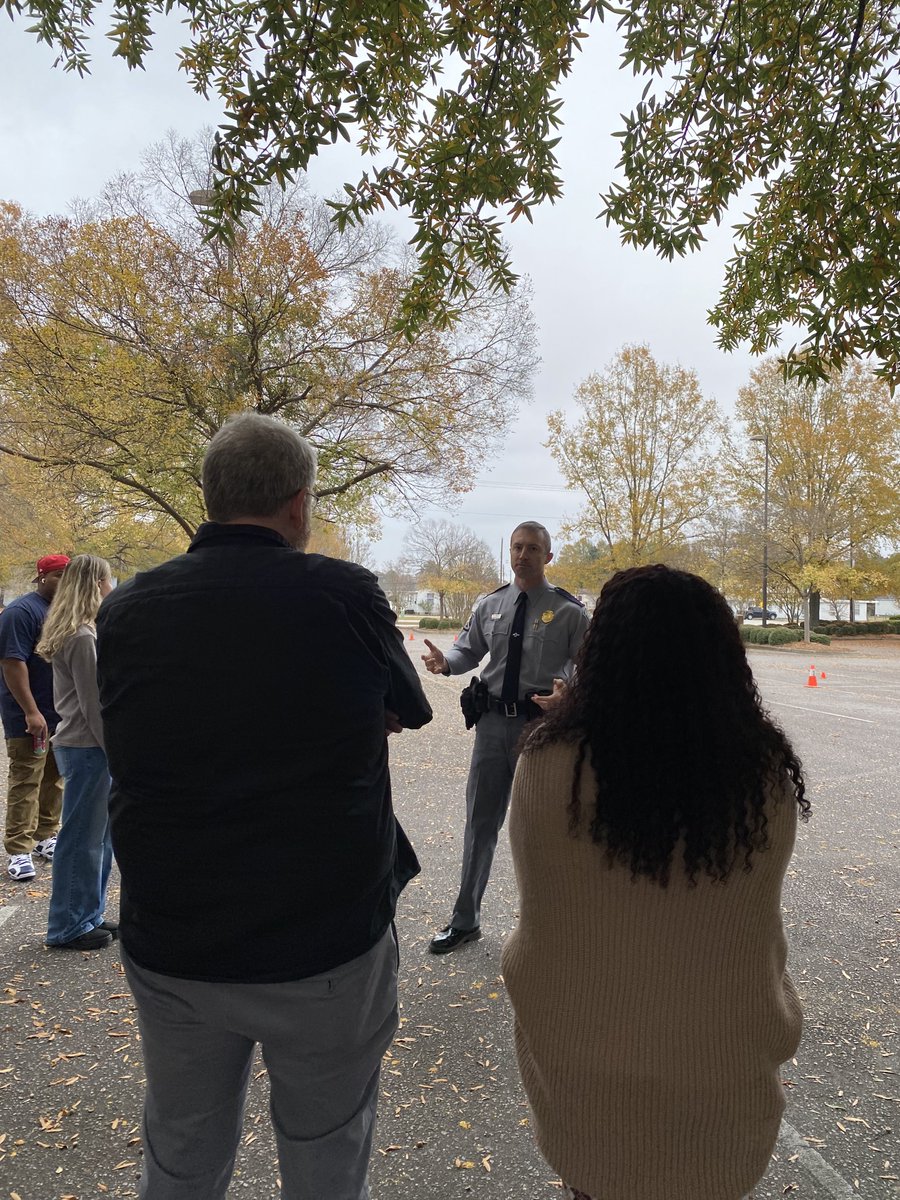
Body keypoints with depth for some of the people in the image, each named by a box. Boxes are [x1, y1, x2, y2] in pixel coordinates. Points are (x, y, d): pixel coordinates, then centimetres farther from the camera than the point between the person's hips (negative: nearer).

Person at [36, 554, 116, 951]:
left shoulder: (71, 633, 12)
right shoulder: (83, 637, -19)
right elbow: (93, 705, -19)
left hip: (77, 743, 10)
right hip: (87, 748, -10)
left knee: (99, 834, 17)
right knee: (82, 838, 3)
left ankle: (88, 915, 29)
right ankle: (69, 926, 17)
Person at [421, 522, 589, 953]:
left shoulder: (569, 611, -6)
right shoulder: (490, 605, 5)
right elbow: (469, 649, 11)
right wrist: (445, 661, -11)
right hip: (493, 722, 4)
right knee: (480, 821, 13)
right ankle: (465, 920, 31)